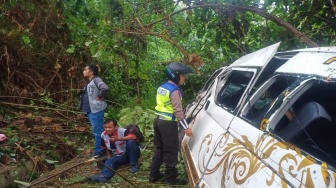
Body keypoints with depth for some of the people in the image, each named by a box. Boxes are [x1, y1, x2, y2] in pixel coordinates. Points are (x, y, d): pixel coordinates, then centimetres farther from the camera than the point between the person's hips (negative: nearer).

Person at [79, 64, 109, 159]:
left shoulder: (96, 80, -12)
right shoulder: (89, 83, 18)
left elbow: (105, 88, -30)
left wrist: (100, 97, -18)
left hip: (96, 110, -10)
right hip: (90, 110, 10)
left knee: (98, 131, -4)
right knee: (97, 131, 16)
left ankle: (98, 151, 2)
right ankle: (100, 150, 25)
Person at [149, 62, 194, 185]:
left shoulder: (162, 87, 12)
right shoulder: (174, 91, -16)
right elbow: (178, 111, -20)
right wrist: (186, 127, -17)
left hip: (158, 120, 9)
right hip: (168, 124, -9)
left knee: (159, 149, 18)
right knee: (171, 152, 1)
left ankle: (154, 175, 25)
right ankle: (171, 178, 9)